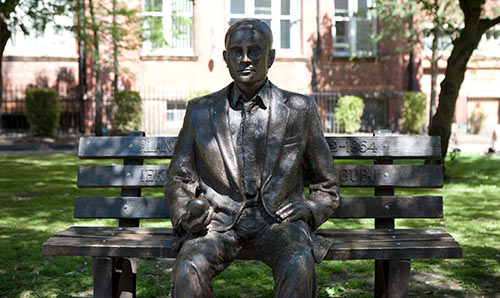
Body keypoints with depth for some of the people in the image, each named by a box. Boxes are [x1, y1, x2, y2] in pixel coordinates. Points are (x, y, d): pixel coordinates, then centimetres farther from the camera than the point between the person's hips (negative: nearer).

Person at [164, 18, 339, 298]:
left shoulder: (301, 110, 10)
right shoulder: (200, 111, 12)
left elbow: (327, 188, 16)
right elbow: (178, 180, 16)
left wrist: (308, 209, -5)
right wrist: (187, 214, -5)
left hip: (277, 220, 0)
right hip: (219, 220, 1)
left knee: (299, 267, -33)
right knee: (189, 267, -30)